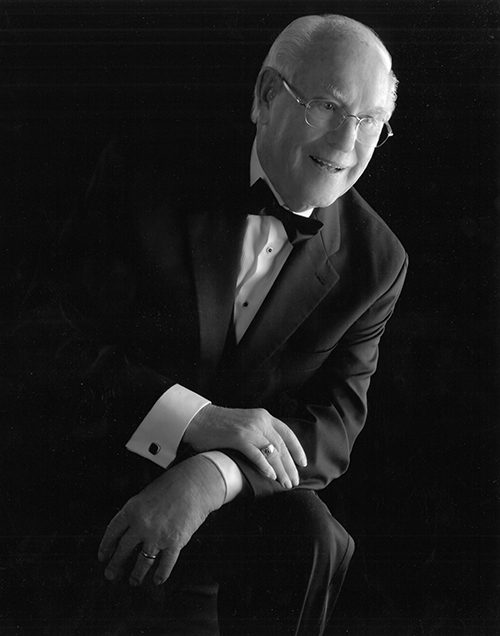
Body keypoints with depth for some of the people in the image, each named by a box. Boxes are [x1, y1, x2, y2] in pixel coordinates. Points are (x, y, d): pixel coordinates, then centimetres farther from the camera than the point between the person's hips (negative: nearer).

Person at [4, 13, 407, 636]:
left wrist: (212, 478, -27)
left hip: (243, 486, 3)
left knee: (309, 538, -26)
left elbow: (333, 422, -7)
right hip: (99, 463, -2)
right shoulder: (144, 173, -9)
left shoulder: (376, 261, -2)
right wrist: (198, 419, -27)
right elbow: (61, 344, -12)